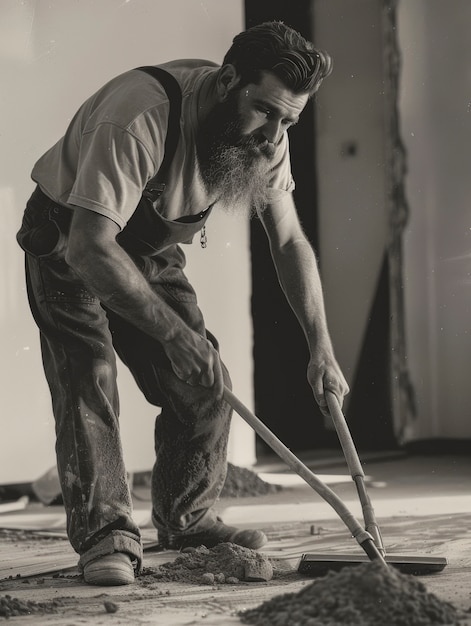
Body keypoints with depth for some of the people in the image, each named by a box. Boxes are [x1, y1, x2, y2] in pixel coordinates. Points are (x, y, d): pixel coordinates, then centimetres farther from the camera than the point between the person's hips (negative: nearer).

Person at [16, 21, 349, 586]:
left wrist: (321, 348, -14)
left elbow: (289, 243, -5)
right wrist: (174, 331, -39)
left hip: (153, 250, 6)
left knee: (205, 386, -3)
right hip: (70, 243, -6)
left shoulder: (264, 138, -15)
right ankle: (105, 535, -17)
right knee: (87, 377, -22)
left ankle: (186, 522, 13)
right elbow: (91, 248, -41)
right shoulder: (141, 118, -39)